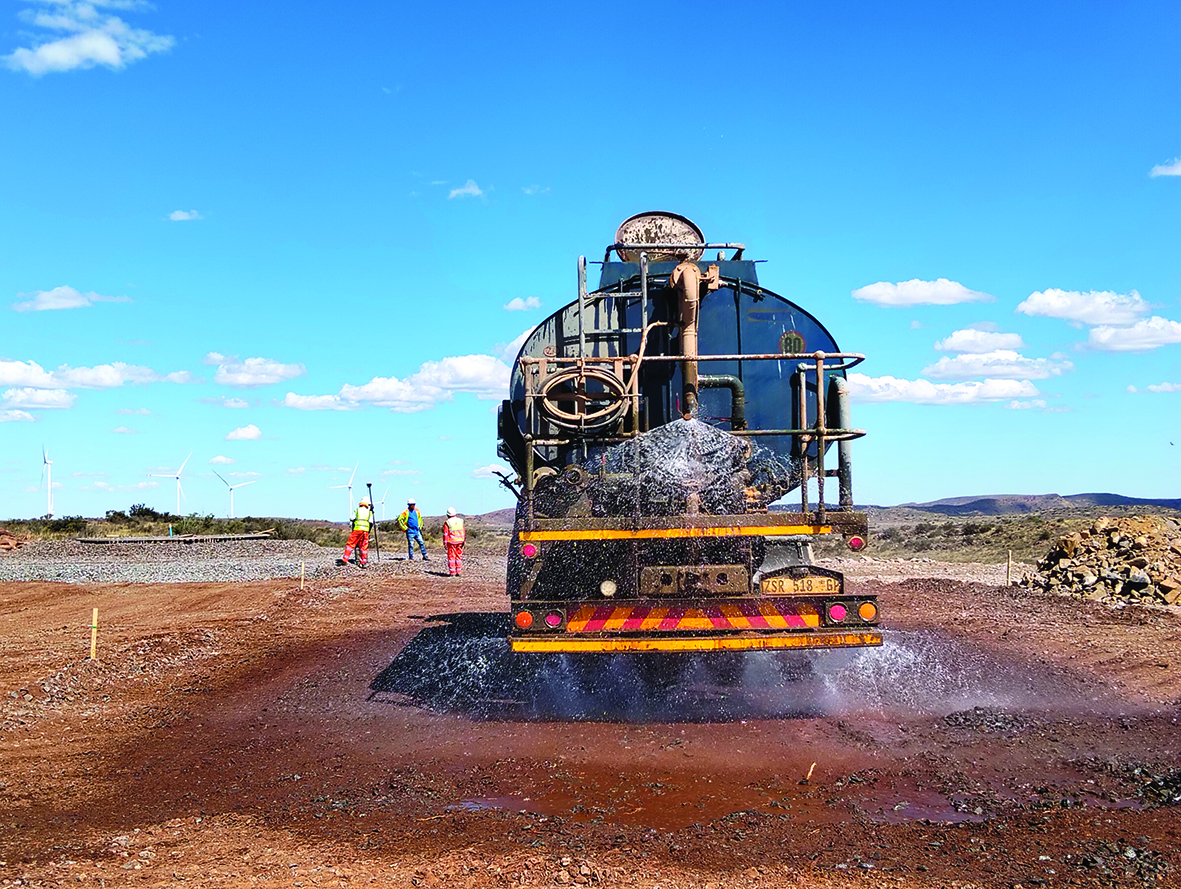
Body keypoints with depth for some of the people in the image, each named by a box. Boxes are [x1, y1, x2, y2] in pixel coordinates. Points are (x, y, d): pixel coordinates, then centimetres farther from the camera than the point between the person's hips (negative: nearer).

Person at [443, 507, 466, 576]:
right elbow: (463, 532, 10)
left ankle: (452, 572, 0)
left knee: (451, 557, 2)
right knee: (459, 557, 9)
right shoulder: (460, 521, 5)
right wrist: (463, 541, 17)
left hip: (451, 542, -4)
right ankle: (458, 572, 8)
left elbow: (445, 534, -9)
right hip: (460, 542, 4)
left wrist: (445, 543, -4)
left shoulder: (447, 523, -8)